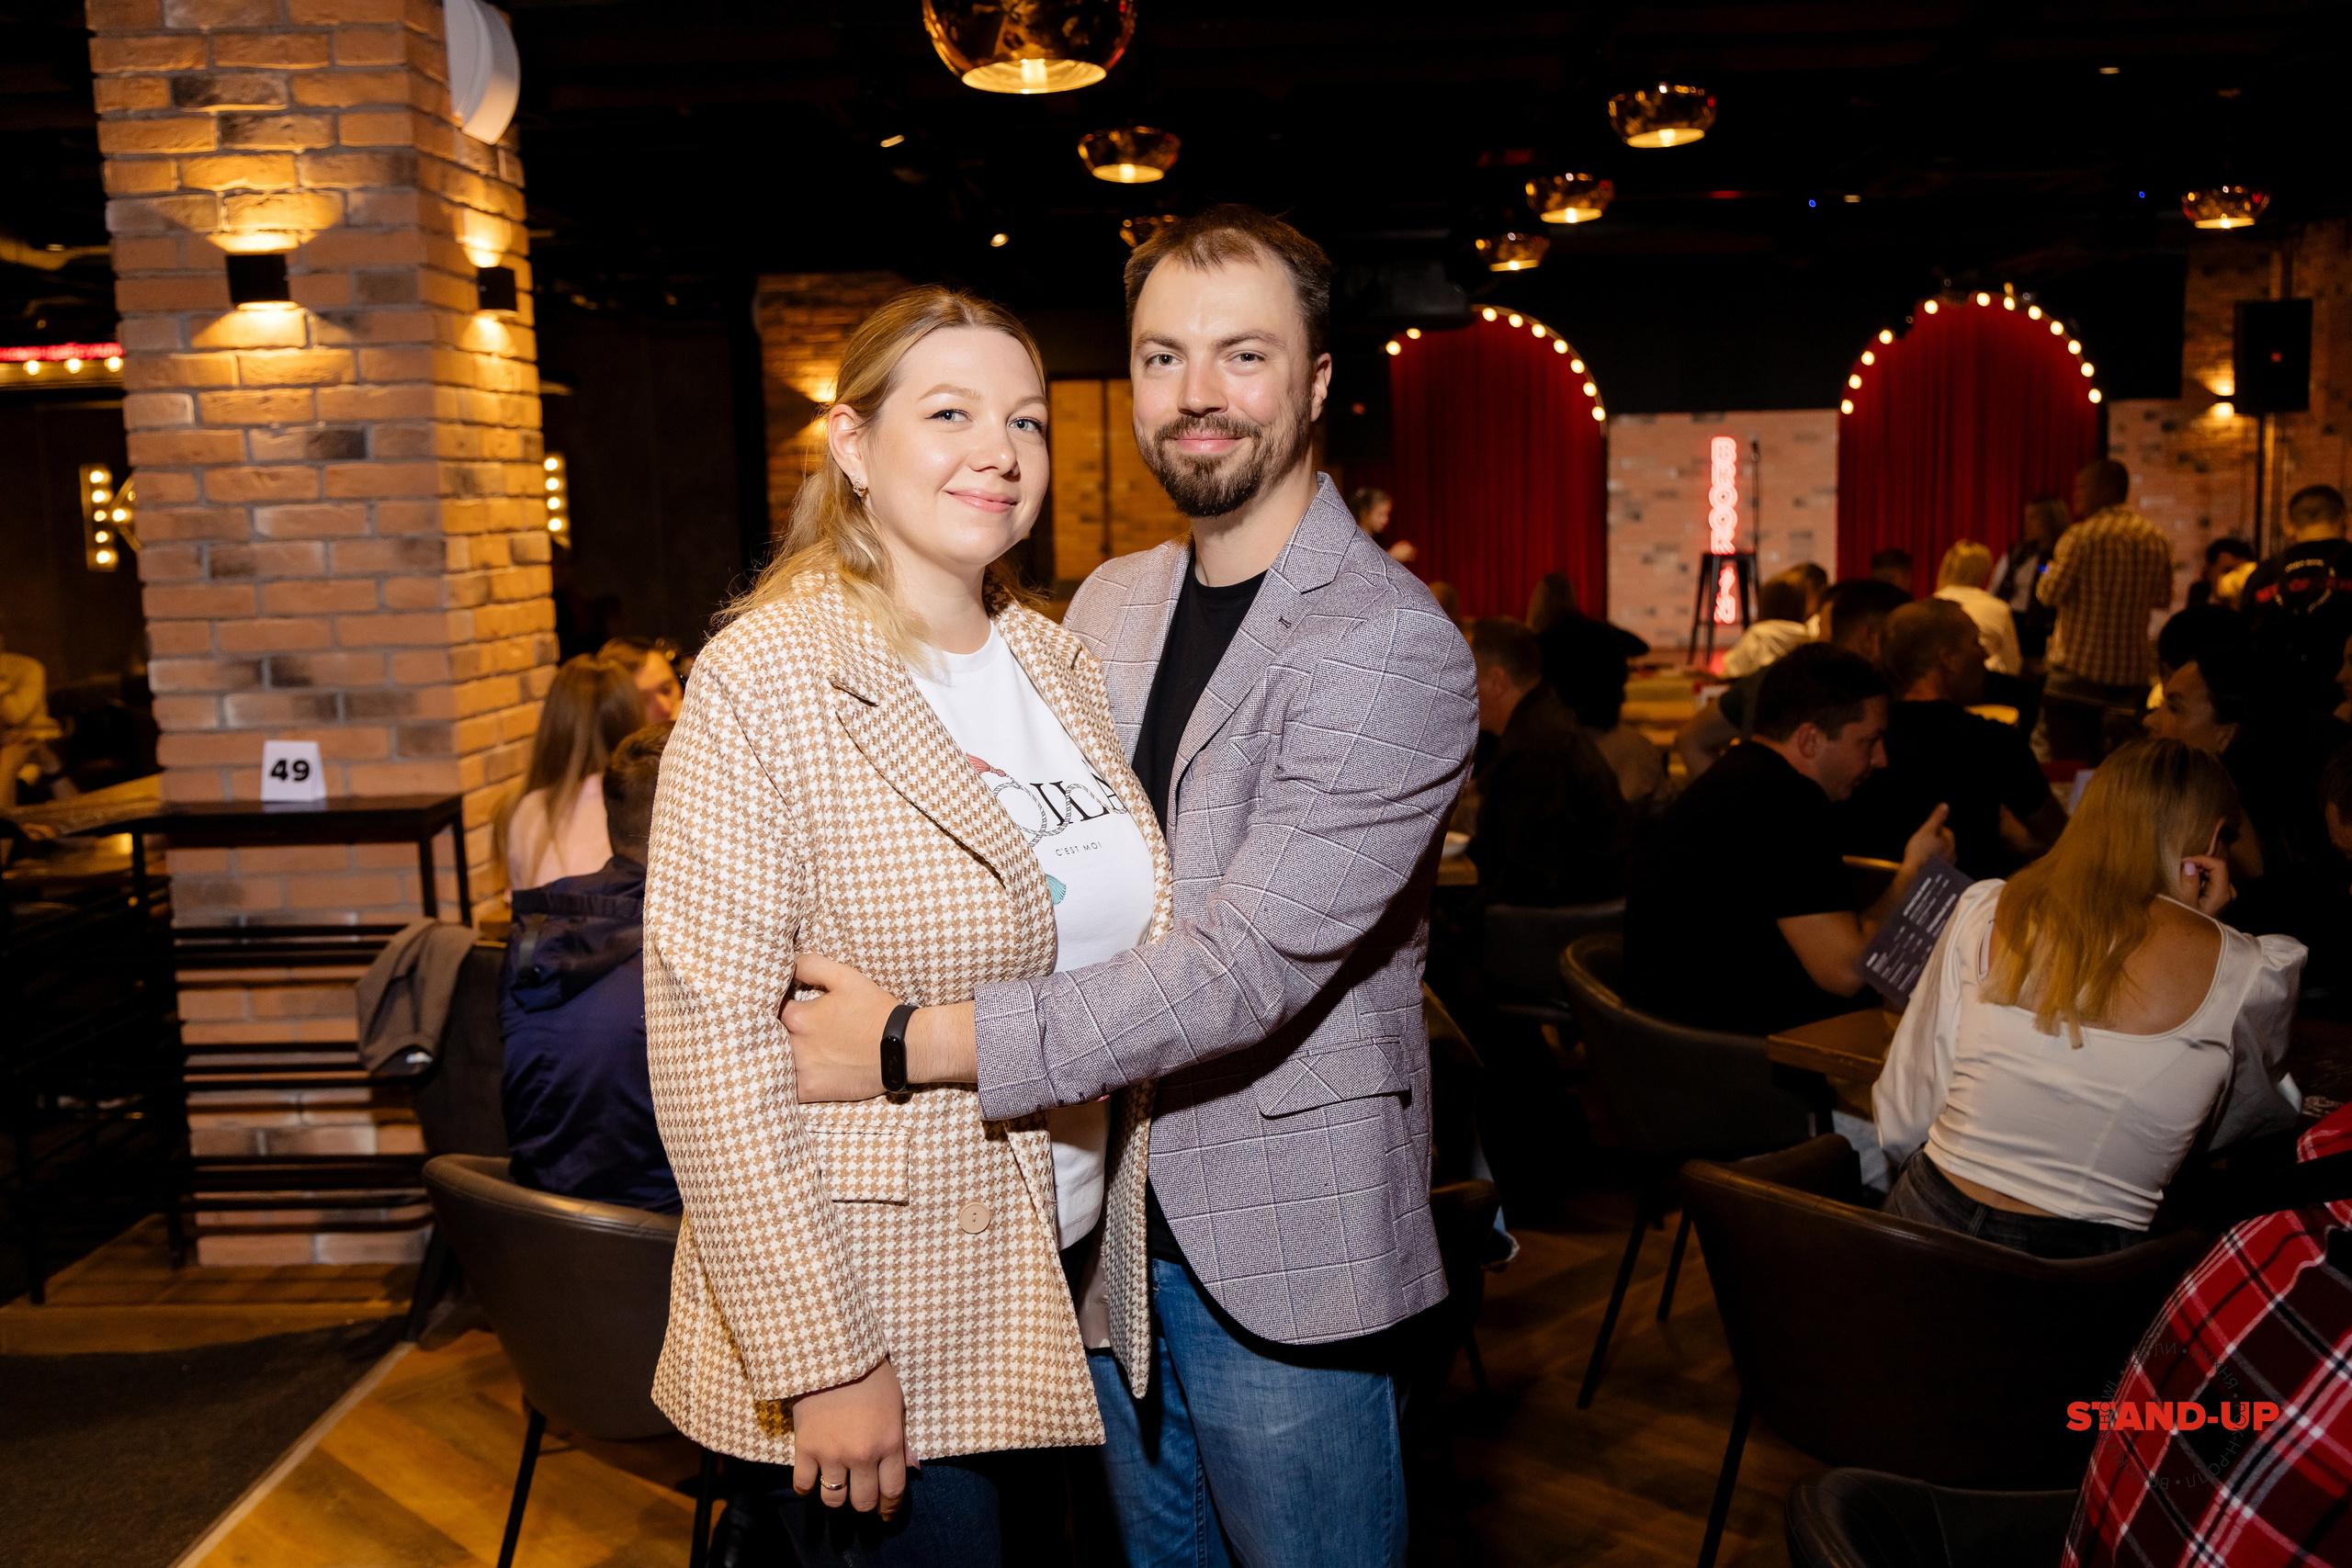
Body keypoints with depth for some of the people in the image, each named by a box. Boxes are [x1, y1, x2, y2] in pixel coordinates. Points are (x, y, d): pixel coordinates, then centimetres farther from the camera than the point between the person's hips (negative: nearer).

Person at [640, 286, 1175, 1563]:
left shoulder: (1057, 663, 5)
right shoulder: (769, 680, -16)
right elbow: (710, 1037, -20)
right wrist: (818, 1358, -20)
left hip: (1054, 1288, 7)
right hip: (866, 1317, -6)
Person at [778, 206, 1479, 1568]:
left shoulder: (1391, 651, -18)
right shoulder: (1109, 604, 6)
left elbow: (1246, 966, -25)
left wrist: (915, 1044, -25)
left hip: (1278, 1258, -6)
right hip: (1106, 1220, 6)